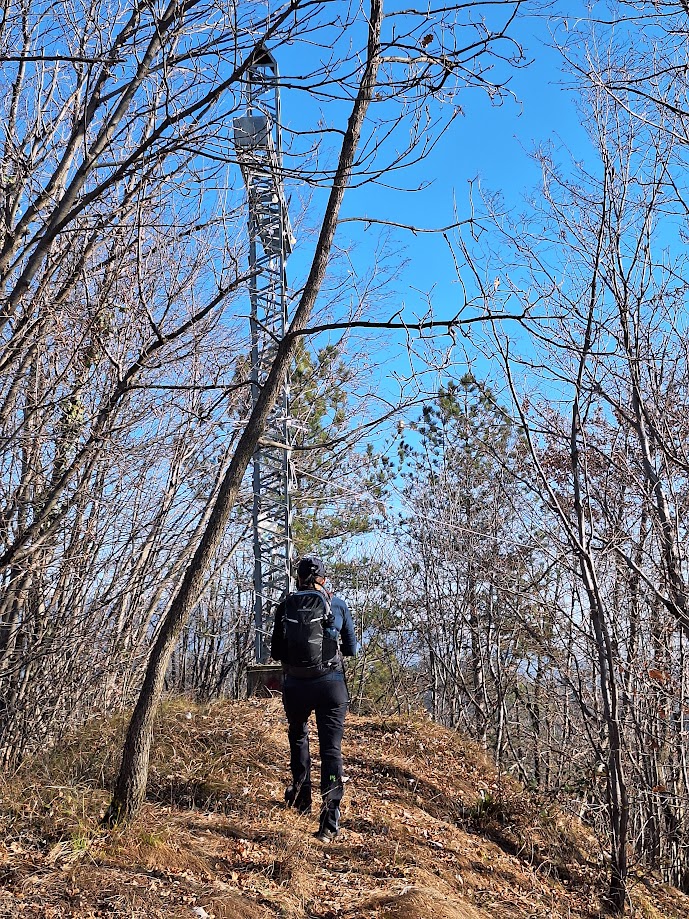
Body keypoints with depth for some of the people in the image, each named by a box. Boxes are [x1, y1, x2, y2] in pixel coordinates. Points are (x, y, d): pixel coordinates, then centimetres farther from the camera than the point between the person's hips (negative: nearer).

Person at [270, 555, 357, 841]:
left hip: (294, 686, 1)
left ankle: (301, 795, 26)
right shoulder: (337, 605, 0)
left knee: (298, 735, 28)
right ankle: (329, 822, -5)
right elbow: (351, 649, 7)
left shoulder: (285, 606, 1)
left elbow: (275, 652, 7)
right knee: (331, 748, 1)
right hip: (331, 684, -1)